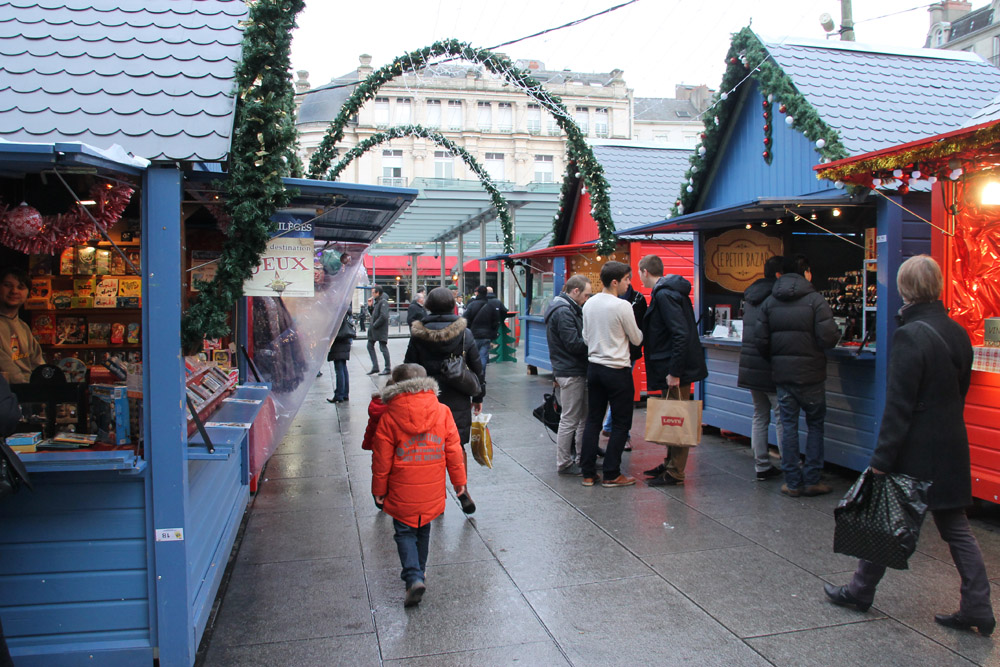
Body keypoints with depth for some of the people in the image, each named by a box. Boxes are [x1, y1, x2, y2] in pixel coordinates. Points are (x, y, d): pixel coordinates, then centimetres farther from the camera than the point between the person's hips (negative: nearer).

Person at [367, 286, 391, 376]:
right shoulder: (376, 301, 14)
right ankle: (375, 367, 15)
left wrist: (375, 325, -18)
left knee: (383, 347, -3)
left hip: (381, 329, -10)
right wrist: (370, 306, 5)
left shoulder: (383, 302, -14)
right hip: (374, 328, 10)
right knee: (370, 346, 10)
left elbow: (384, 316, -24)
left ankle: (388, 368, 5)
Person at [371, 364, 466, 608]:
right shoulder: (442, 412, -5)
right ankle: (419, 572, 35)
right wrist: (459, 480, 13)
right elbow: (453, 450, 1)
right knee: (423, 532, 22)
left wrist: (379, 489, 7)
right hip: (432, 492, 3)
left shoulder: (389, 418, -12)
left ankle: (413, 578, -7)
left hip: (402, 493, -3)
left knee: (405, 533, 9)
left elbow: (381, 460, -6)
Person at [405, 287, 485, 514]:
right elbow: (477, 367, 2)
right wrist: (478, 396, 12)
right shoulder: (464, 333, -4)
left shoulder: (418, 335, -3)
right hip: (457, 399, 0)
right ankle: (462, 488, -4)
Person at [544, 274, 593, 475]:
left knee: (584, 416, 16)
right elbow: (574, 344, -22)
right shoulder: (563, 311, -17)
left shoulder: (570, 309, 16)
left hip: (576, 370, 10)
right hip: (571, 373, -10)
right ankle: (564, 464, 9)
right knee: (570, 419, -1)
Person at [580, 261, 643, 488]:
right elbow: (636, 339, -4)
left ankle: (588, 473, 14)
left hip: (594, 367, 7)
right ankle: (611, 475, 7)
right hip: (617, 370, -7)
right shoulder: (621, 306, -15)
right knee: (621, 424, 4)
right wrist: (639, 330, 16)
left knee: (593, 420, 11)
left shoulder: (589, 304, 5)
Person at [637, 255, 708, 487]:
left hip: (676, 370, -10)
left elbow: (681, 334, -25)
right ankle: (670, 464, 29)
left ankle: (675, 473, 7)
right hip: (675, 367, 10)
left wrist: (674, 372, -23)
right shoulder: (668, 291, 14)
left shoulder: (664, 295, -17)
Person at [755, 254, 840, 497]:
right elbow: (829, 337, -16)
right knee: (815, 424, 11)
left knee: (788, 425, 9)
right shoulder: (815, 299, -9)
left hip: (782, 373, 3)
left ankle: (792, 482, 11)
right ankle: (811, 480, 11)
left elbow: (760, 339, 0)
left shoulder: (769, 302, 3)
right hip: (810, 372, -3)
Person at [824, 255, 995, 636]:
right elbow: (960, 393, 14)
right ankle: (977, 609, 17)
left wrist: (882, 457, -16)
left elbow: (898, 405, -20)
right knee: (956, 528, 14)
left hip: (915, 448, -7)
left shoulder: (910, 335, -19)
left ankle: (861, 592, 23)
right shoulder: (957, 333, 5)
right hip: (951, 447, 7)